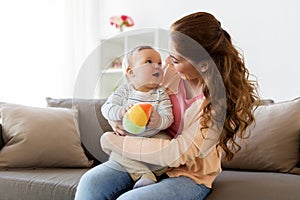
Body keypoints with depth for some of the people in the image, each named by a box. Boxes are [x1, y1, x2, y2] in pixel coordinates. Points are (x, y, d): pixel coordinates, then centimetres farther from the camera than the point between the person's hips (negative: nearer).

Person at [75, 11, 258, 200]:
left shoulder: (223, 99, -22)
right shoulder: (173, 71, -7)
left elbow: (179, 152, -24)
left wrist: (116, 143, -19)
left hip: (189, 175, -5)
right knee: (90, 183, -16)